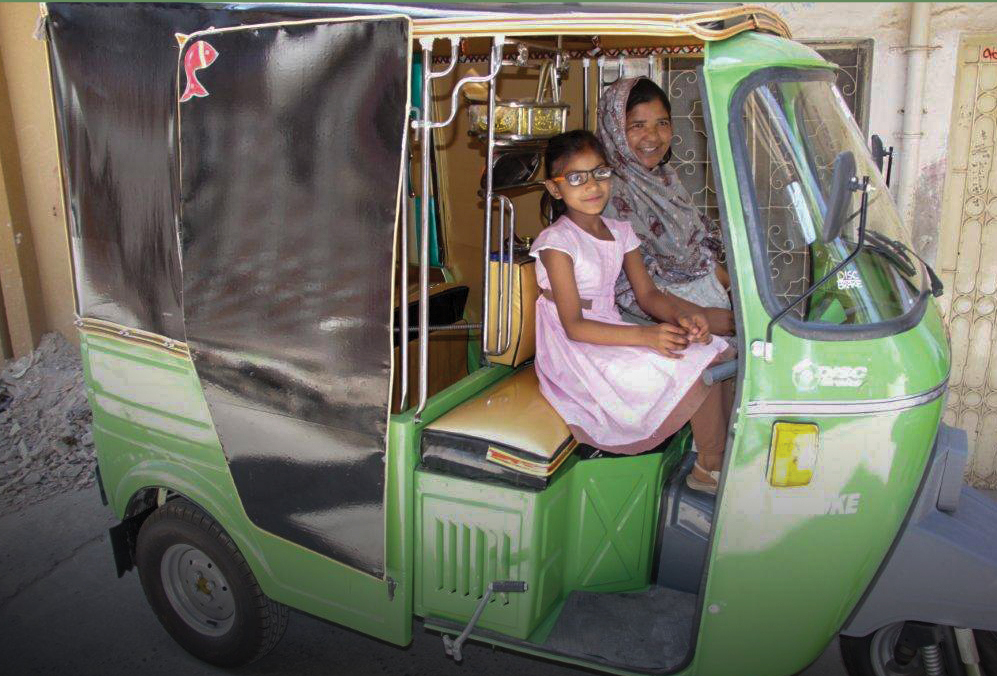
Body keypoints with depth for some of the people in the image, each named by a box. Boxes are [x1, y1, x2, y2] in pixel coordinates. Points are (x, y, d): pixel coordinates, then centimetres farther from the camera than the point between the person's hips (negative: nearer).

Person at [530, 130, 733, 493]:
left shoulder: (620, 232, 9)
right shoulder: (556, 241, -15)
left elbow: (648, 294, 9)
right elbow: (574, 326, -20)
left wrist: (682, 314, -14)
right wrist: (645, 336, -31)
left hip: (612, 333, 8)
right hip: (578, 353, -7)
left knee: (716, 353, -5)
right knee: (695, 370, -18)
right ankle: (711, 468, 1)